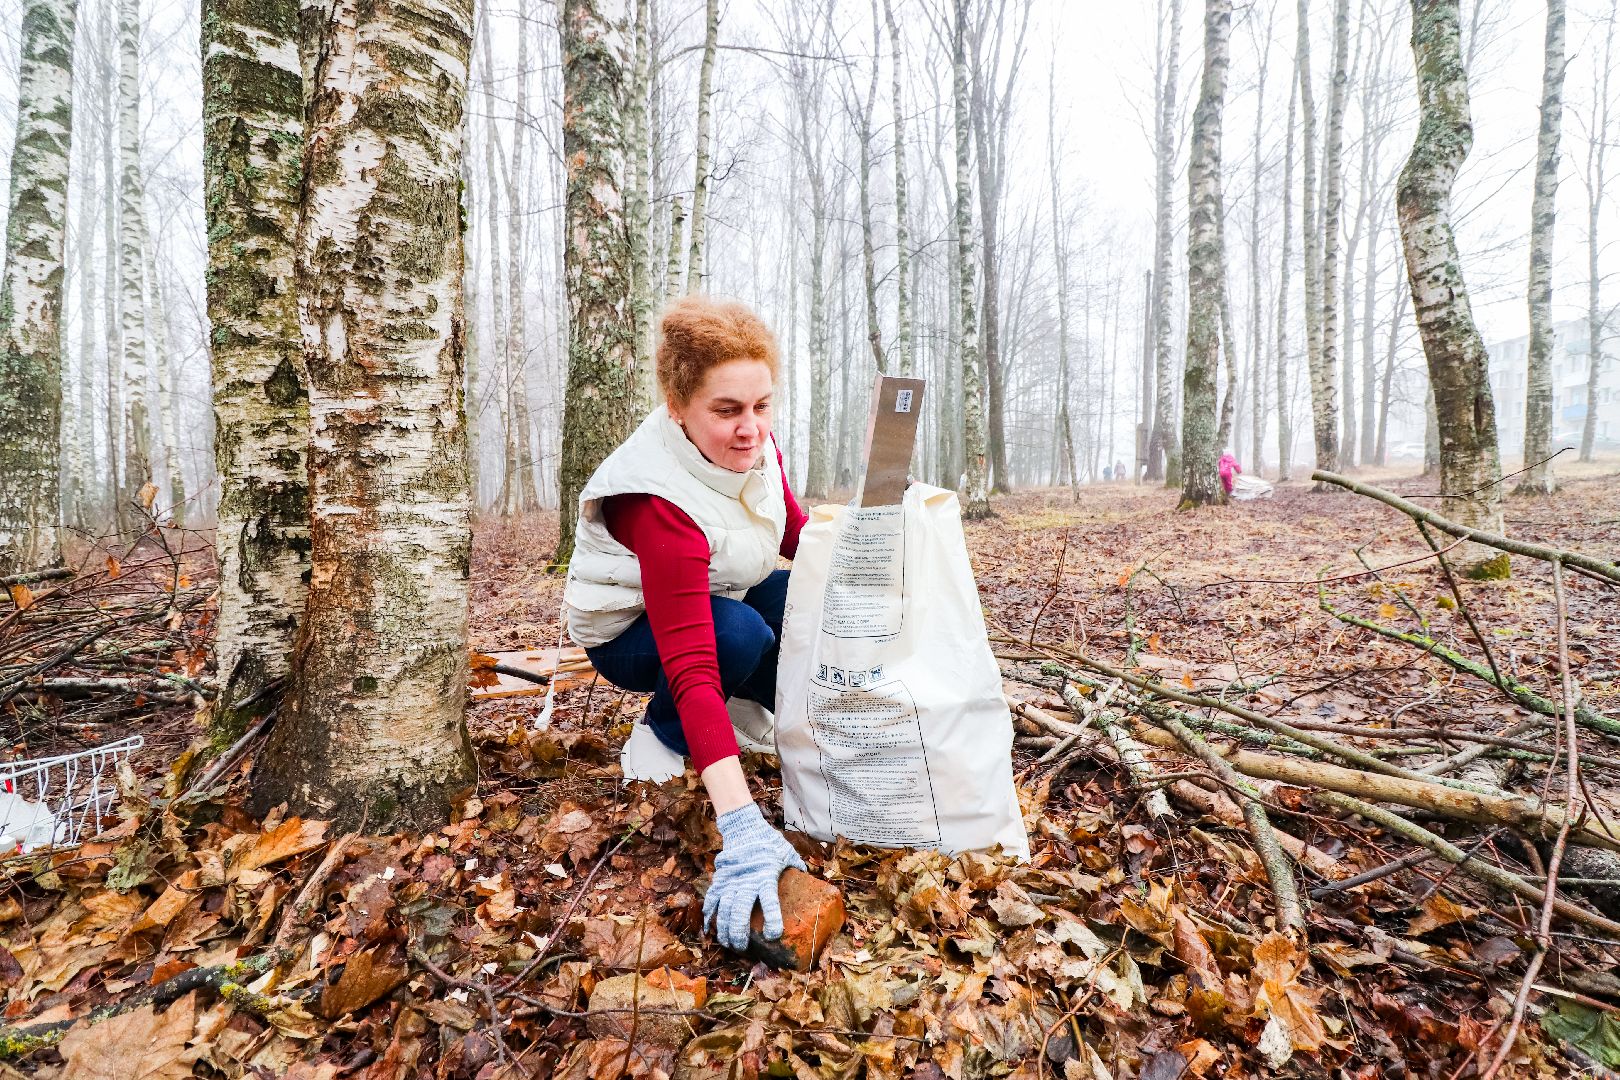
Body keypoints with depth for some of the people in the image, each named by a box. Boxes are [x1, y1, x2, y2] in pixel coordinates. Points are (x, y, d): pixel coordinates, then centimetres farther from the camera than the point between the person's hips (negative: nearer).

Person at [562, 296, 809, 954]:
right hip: (630, 630, -6)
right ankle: (659, 734, -8)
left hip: (711, 598, 7)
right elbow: (691, 668, -45)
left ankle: (752, 704, 5)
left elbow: (797, 529, 1)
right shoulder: (660, 503, -38)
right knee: (741, 633, -37)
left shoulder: (751, 445, -16)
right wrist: (742, 825, -50)